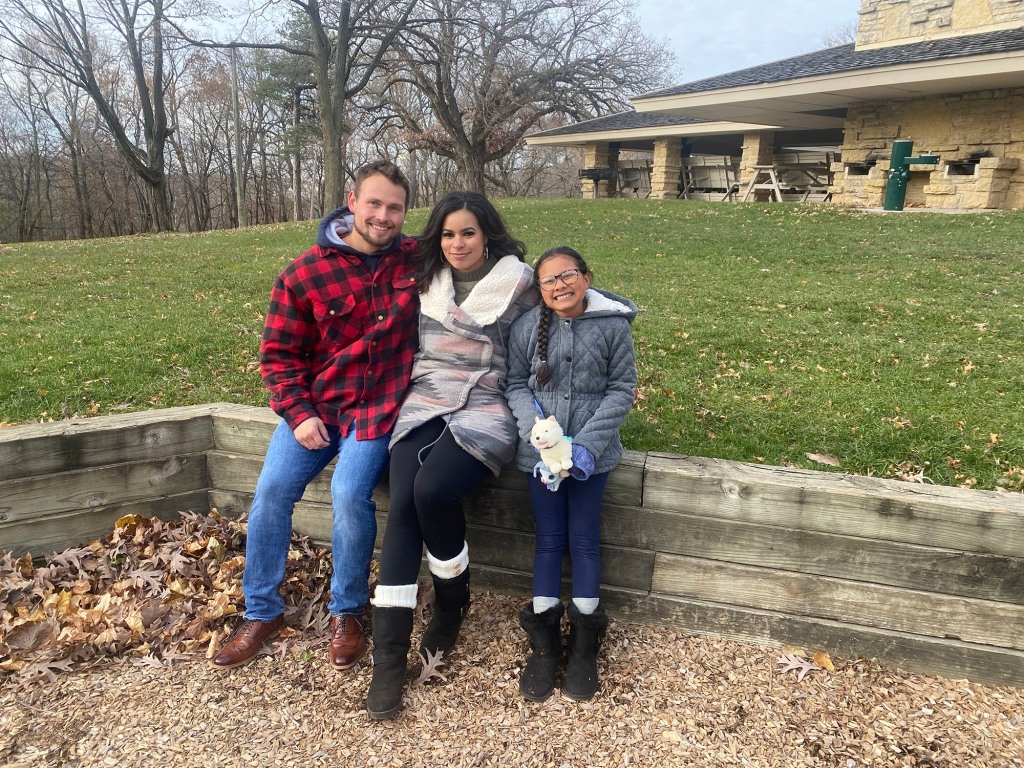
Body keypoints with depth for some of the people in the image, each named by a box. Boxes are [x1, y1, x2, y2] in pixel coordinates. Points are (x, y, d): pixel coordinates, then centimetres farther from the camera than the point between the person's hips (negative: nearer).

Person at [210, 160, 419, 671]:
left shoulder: (418, 259, -1)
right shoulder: (304, 275, -4)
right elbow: (278, 354, 2)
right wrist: (298, 415, -11)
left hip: (378, 408, -2)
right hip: (315, 405, 2)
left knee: (350, 493, -22)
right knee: (272, 490, -10)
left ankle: (347, 613, 3)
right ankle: (262, 612, 12)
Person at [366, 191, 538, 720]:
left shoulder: (518, 282, 0)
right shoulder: (427, 280, 12)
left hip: (485, 409, -3)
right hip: (425, 403, 4)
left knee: (433, 488, -30)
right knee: (402, 503, -19)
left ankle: (452, 599, 0)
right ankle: (389, 655, -14)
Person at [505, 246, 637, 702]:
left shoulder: (613, 325, -6)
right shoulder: (527, 327, -3)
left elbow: (622, 388, -4)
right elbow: (516, 385, 2)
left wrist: (587, 443, -14)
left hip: (592, 451, -1)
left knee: (584, 540, 6)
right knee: (548, 539, 8)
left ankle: (584, 644, 21)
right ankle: (545, 642, 20)